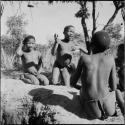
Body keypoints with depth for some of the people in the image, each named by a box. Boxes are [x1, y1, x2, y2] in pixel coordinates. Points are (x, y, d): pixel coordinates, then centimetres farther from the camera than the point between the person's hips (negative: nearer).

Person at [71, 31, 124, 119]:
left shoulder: (84, 57, -7)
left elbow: (73, 82, 3)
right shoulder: (111, 58, -4)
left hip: (93, 112, -1)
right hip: (109, 109, 2)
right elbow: (113, 87, 1)